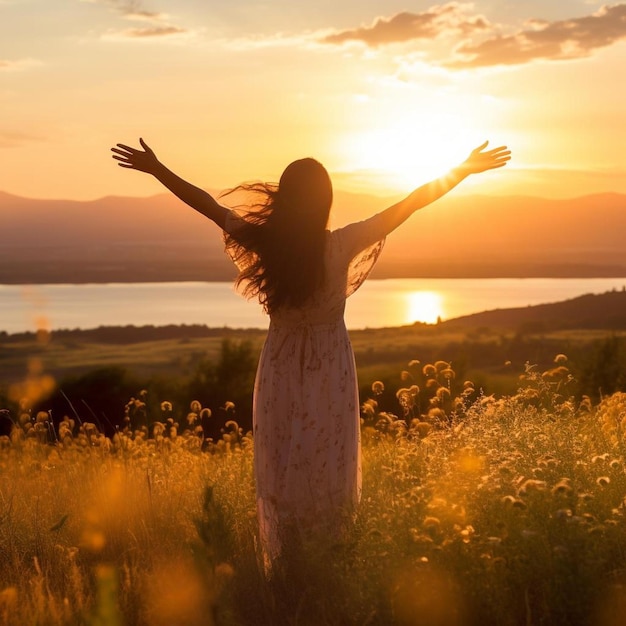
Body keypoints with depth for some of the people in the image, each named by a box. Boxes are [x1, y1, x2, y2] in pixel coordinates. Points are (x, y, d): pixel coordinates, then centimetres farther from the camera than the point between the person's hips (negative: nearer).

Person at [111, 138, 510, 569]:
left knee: (280, 471, 11)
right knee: (329, 470, 9)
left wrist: (155, 168, 10)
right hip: (330, 373, -2)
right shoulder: (341, 246, -16)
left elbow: (204, 202, -2)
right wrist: (465, 171, -2)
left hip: (280, 372, 2)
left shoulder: (265, 243, -12)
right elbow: (409, 204, -10)